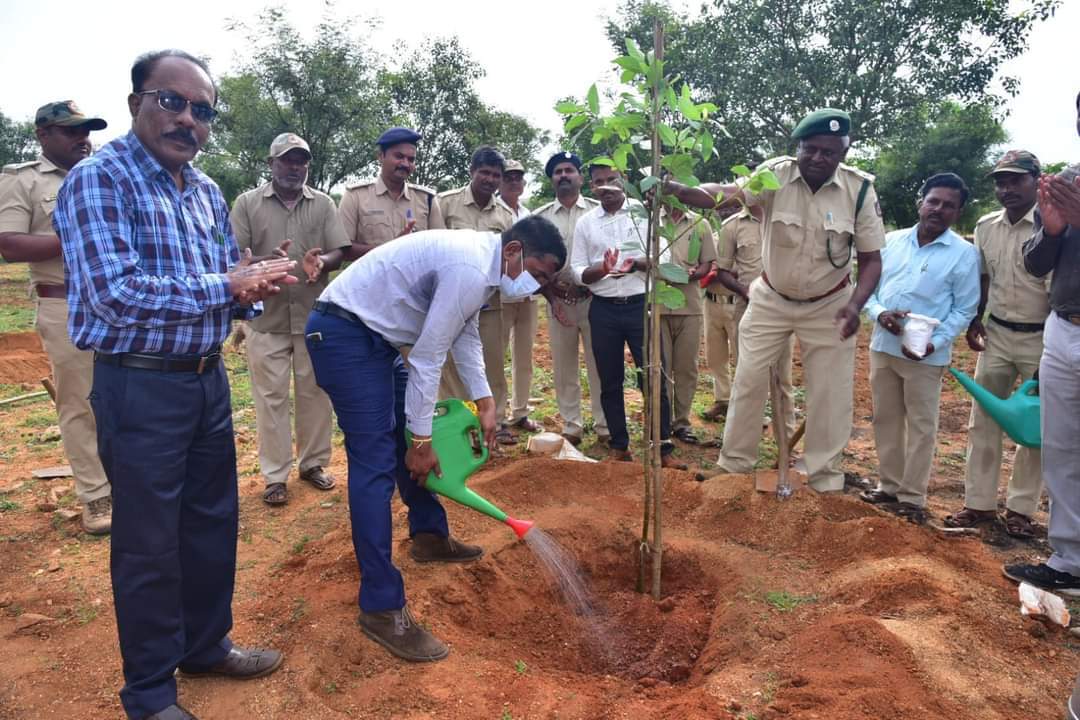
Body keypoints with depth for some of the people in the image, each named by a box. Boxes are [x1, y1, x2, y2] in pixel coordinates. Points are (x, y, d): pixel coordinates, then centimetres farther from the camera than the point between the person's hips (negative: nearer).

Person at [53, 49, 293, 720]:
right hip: (140, 387, -7)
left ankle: (207, 644, 38)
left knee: (214, 522, 17)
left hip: (208, 378, 7)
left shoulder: (208, 191, 10)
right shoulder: (98, 180, -12)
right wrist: (225, 286, -19)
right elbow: (115, 295, -24)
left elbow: (232, 282, 14)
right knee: (149, 543, 6)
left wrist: (252, 287, -9)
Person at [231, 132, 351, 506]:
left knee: (314, 391, 8)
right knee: (271, 396, 3)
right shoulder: (247, 203, 3)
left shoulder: (323, 204, 8)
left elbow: (342, 252, 2)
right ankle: (275, 475, 12)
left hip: (314, 314, 2)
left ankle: (312, 463, 23)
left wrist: (322, 262, -20)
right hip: (267, 317, -1)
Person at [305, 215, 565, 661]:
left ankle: (429, 536, 38)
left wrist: (484, 402, 11)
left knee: (408, 439, 19)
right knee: (376, 464, -13)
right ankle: (382, 608, -7)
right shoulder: (470, 270, -24)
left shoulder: (480, 258, 7)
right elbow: (427, 357, -22)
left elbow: (464, 334, 17)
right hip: (342, 334, -11)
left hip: (374, 333, 11)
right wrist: (421, 441, -13)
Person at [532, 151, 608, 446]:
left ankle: (604, 425, 13)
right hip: (558, 301, 2)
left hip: (593, 299, -2)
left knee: (599, 365, 3)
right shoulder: (540, 217, 8)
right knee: (563, 367, 7)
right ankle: (571, 426, 17)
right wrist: (552, 295, -3)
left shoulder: (598, 211, 3)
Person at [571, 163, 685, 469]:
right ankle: (619, 446, 22)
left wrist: (638, 264, -22)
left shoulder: (644, 212, 2)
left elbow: (663, 259, -2)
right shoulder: (585, 222, 6)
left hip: (640, 305, -2)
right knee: (610, 382, 9)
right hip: (603, 310, 2)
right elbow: (577, 272, 3)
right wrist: (601, 269, -18)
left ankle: (664, 449, 10)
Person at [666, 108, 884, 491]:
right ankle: (734, 463, 21)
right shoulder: (776, 174, -16)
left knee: (830, 394, 6)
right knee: (748, 381, 4)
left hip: (828, 305, 0)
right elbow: (725, 194, -33)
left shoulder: (860, 189, -14)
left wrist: (855, 306, -27)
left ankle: (825, 478, 23)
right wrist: (680, 190, -53)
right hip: (771, 299, 0)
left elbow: (871, 258, -10)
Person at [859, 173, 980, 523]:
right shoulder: (891, 241, 5)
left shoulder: (964, 253, -6)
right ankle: (890, 486, 28)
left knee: (921, 427, 5)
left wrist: (935, 343, -18)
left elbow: (964, 309, -4)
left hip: (925, 355, -4)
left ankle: (913, 497, 17)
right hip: (882, 346, 4)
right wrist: (879, 312, -12)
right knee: (885, 420, 13)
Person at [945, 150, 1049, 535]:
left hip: (1041, 339, -5)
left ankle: (1021, 508, 20)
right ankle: (979, 503, 18)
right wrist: (975, 320, 9)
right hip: (997, 335, 5)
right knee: (983, 420, 8)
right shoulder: (985, 226, 3)